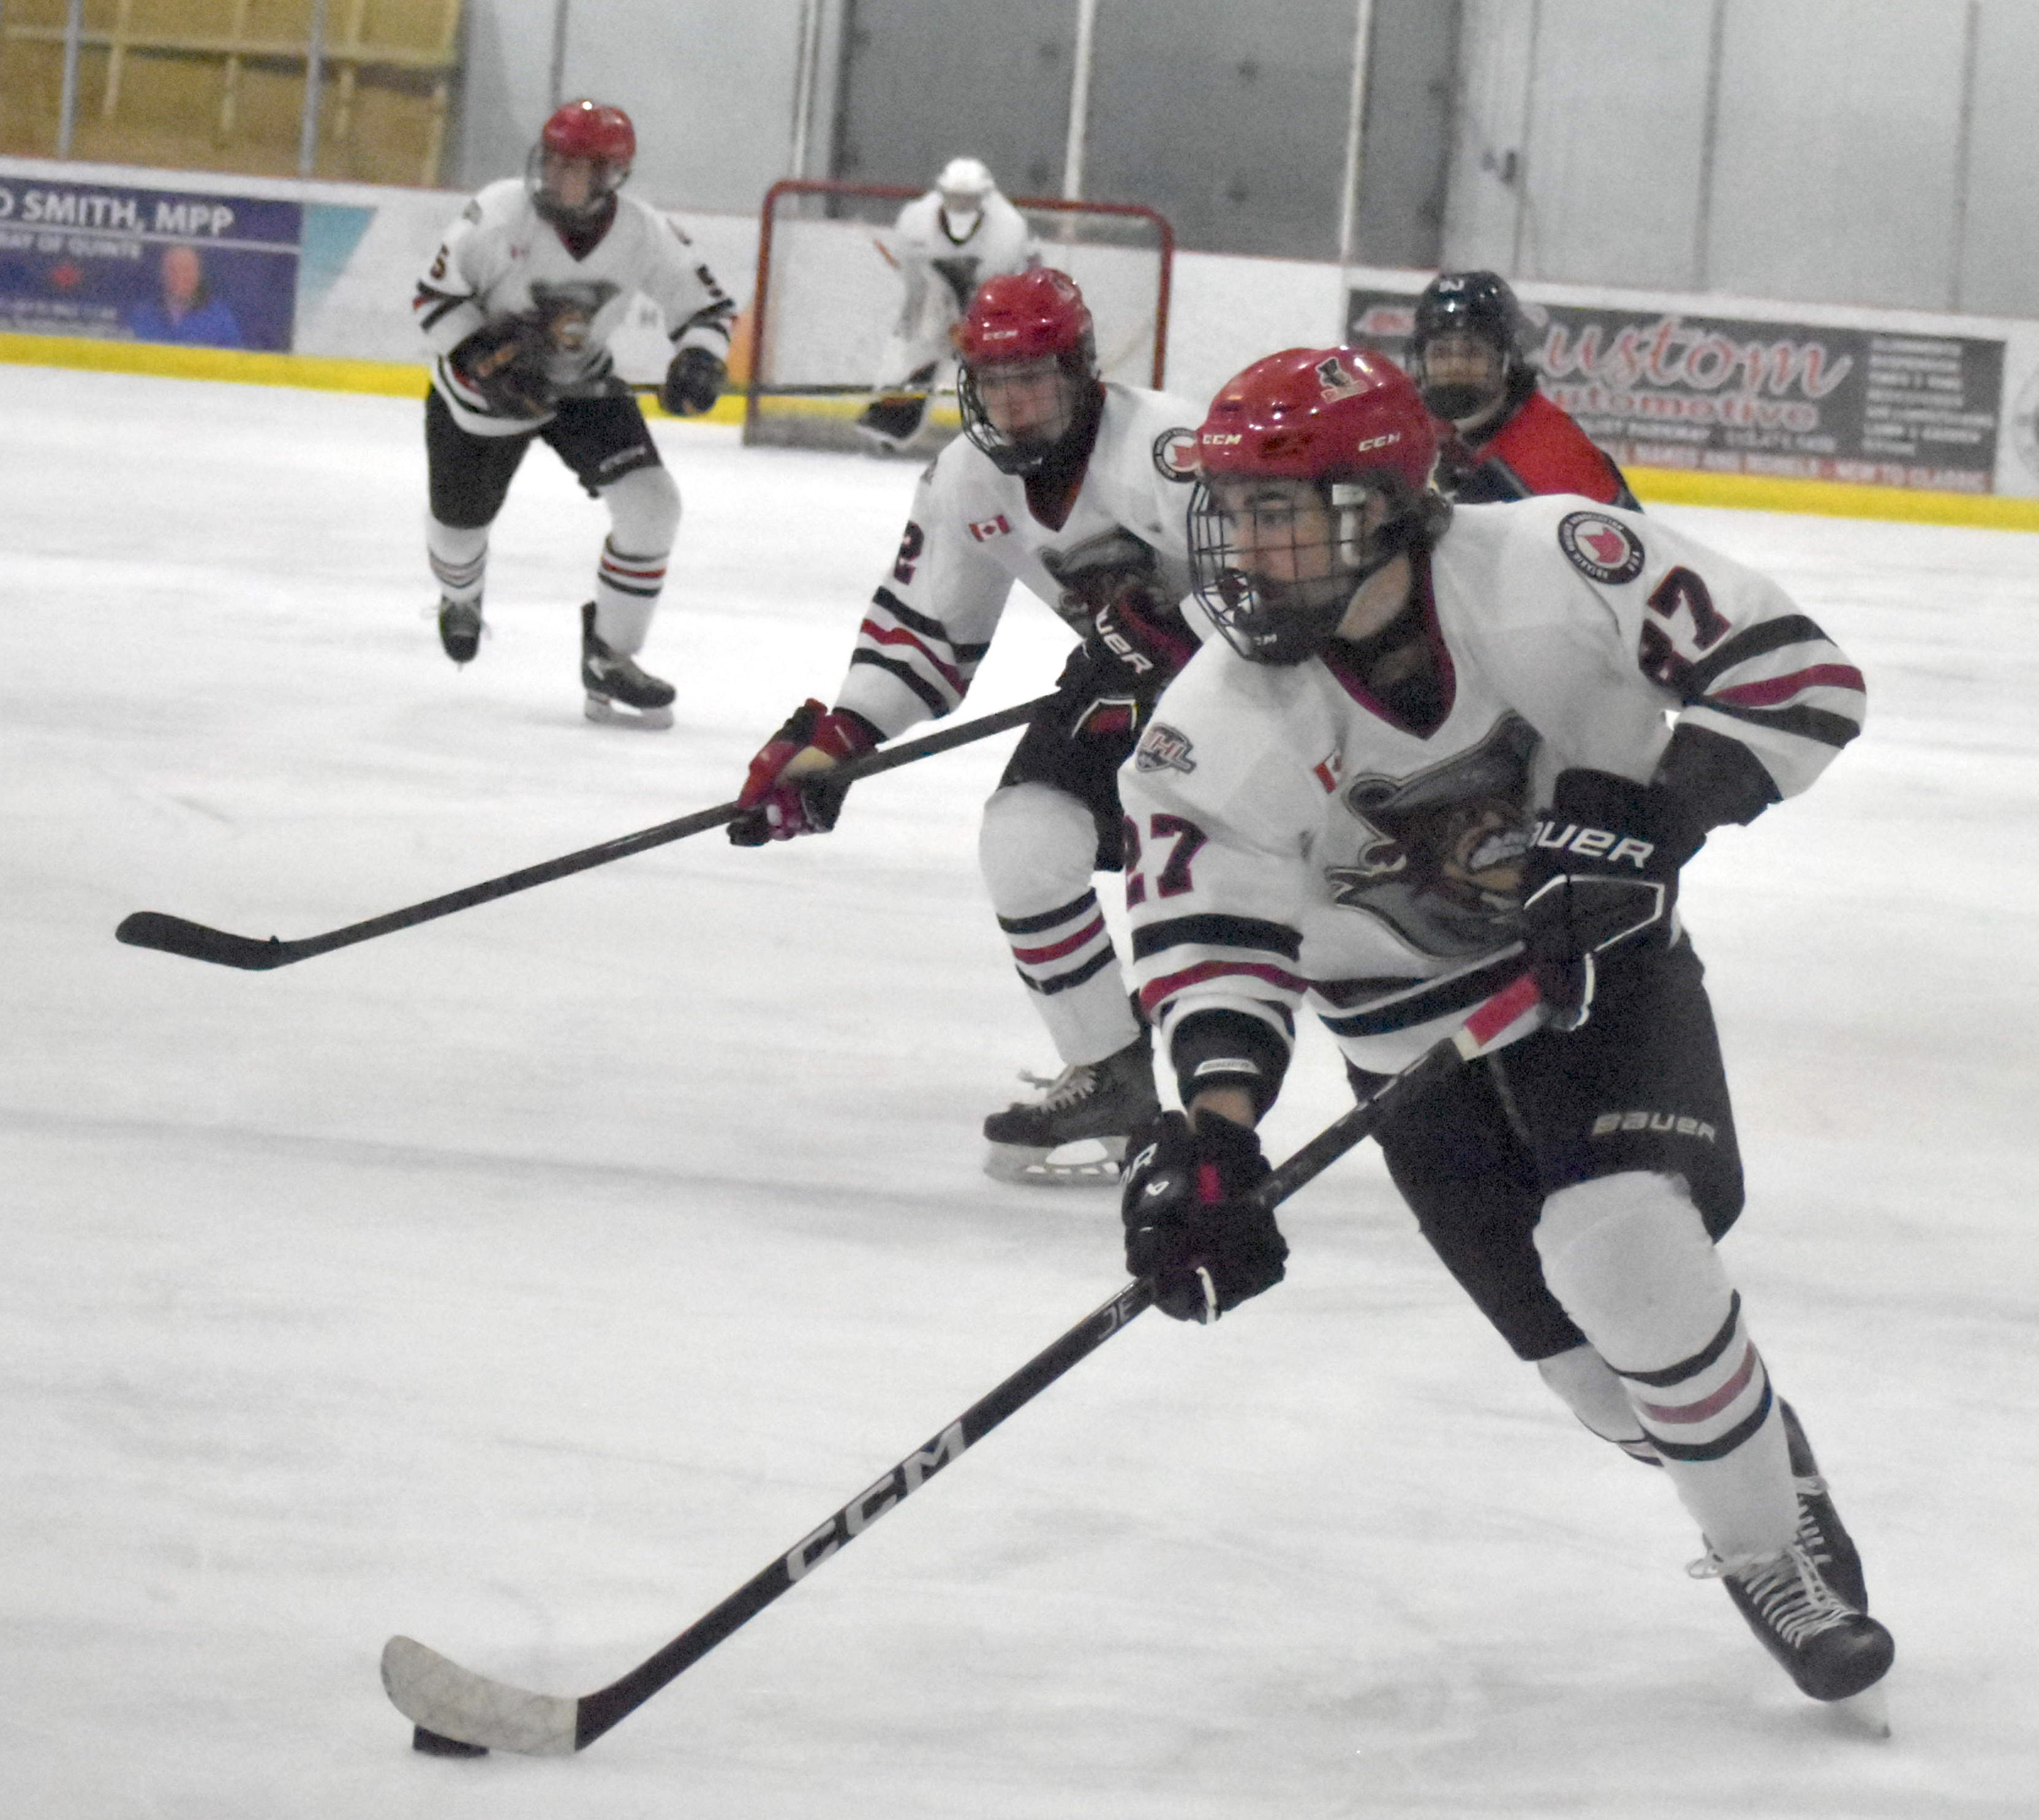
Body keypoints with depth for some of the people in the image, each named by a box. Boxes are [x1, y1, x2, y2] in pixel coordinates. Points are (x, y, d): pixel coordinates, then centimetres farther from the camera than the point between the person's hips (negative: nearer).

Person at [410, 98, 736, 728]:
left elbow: (704, 303, -7)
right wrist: (489, 361, -30)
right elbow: (435, 297, -20)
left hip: (584, 387, 1)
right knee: (460, 520, 16)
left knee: (650, 505, -17)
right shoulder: (500, 215, -28)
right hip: (480, 390, -1)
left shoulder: (643, 234, -21)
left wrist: (700, 360, -27)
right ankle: (460, 599, 56)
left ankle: (609, 659, -3)